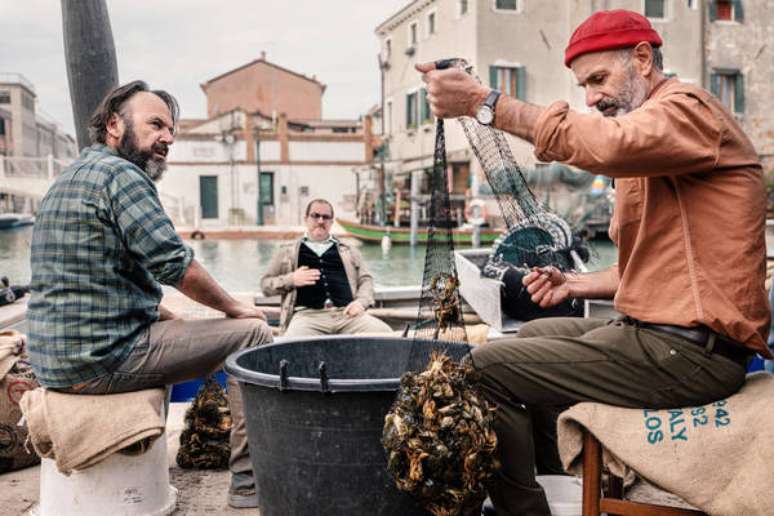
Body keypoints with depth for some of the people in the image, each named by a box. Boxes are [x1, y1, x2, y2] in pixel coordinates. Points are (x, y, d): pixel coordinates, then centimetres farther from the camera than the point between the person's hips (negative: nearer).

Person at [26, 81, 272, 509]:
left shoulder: (72, 177, 18)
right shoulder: (120, 173, -14)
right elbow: (177, 266, -18)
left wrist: (168, 317, 16)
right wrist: (234, 307, -2)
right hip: (102, 358, -10)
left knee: (176, 331, 33)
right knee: (252, 333, -4)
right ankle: (248, 483, -3)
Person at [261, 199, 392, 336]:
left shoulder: (349, 251, 27)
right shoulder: (288, 252, 22)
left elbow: (366, 279, 20)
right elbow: (265, 284, 19)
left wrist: (361, 302, -1)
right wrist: (291, 280, -1)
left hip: (347, 314, 2)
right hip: (308, 314, -2)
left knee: (383, 333, -26)